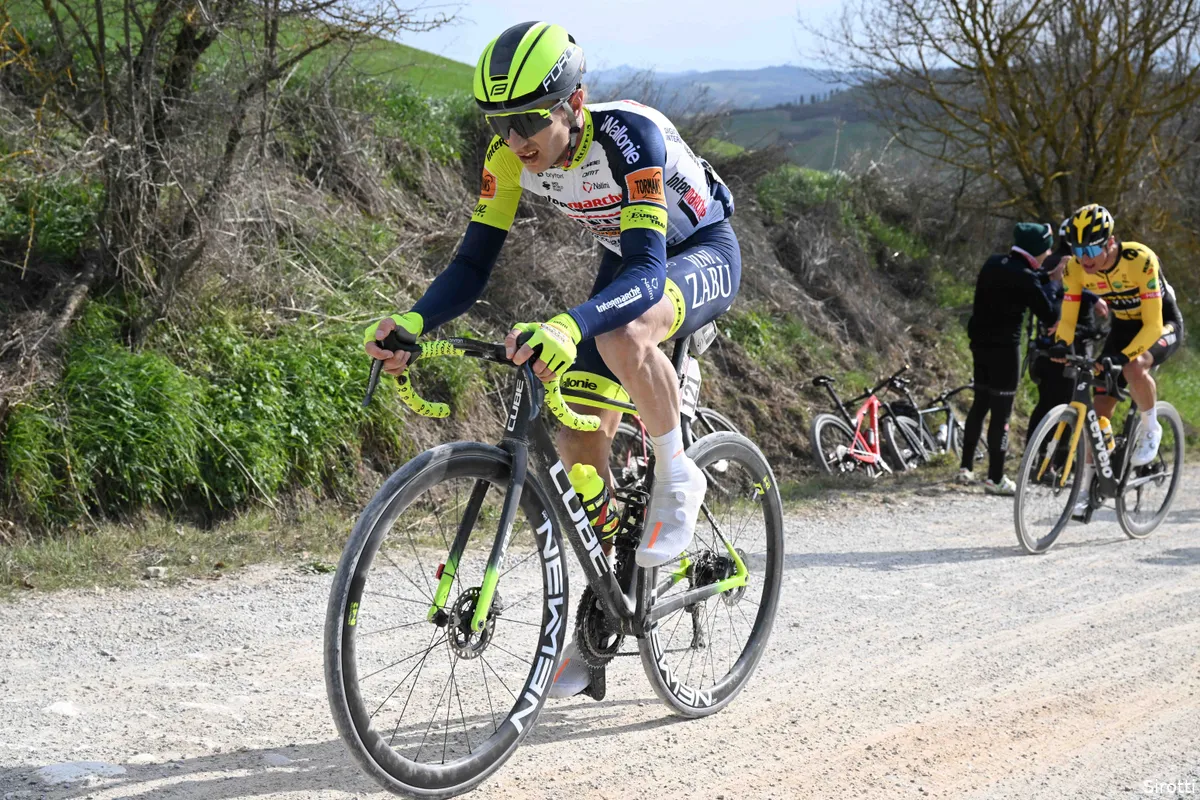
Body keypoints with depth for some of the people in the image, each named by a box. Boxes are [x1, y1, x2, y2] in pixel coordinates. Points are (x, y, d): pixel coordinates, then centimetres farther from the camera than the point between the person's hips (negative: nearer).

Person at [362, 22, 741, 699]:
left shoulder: (631, 134, -36)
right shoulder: (511, 155, -19)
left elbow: (649, 271, -45)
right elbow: (473, 265, -17)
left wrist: (569, 327, -62)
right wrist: (412, 324, -36)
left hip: (703, 254, -6)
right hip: (627, 262, 6)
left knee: (621, 337, -40)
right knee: (581, 446, -2)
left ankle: (676, 479, -13)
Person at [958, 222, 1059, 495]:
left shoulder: (993, 264, 7)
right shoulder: (1024, 277, -16)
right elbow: (1048, 316, -15)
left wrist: (1049, 276, 17)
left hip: (980, 341, 8)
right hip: (1004, 346, -8)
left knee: (980, 403, 17)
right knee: (1001, 410, -3)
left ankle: (965, 468, 21)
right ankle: (995, 478, -1)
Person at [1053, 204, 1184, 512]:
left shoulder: (1140, 260, -34)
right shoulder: (1076, 268, -19)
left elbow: (1152, 325, -34)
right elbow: (1068, 319, -11)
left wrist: (1122, 356, -46)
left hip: (1163, 324, -5)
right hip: (1123, 325, 5)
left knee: (1134, 369, -36)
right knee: (1100, 407, -3)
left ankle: (1150, 429, -8)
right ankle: (1088, 487, 9)